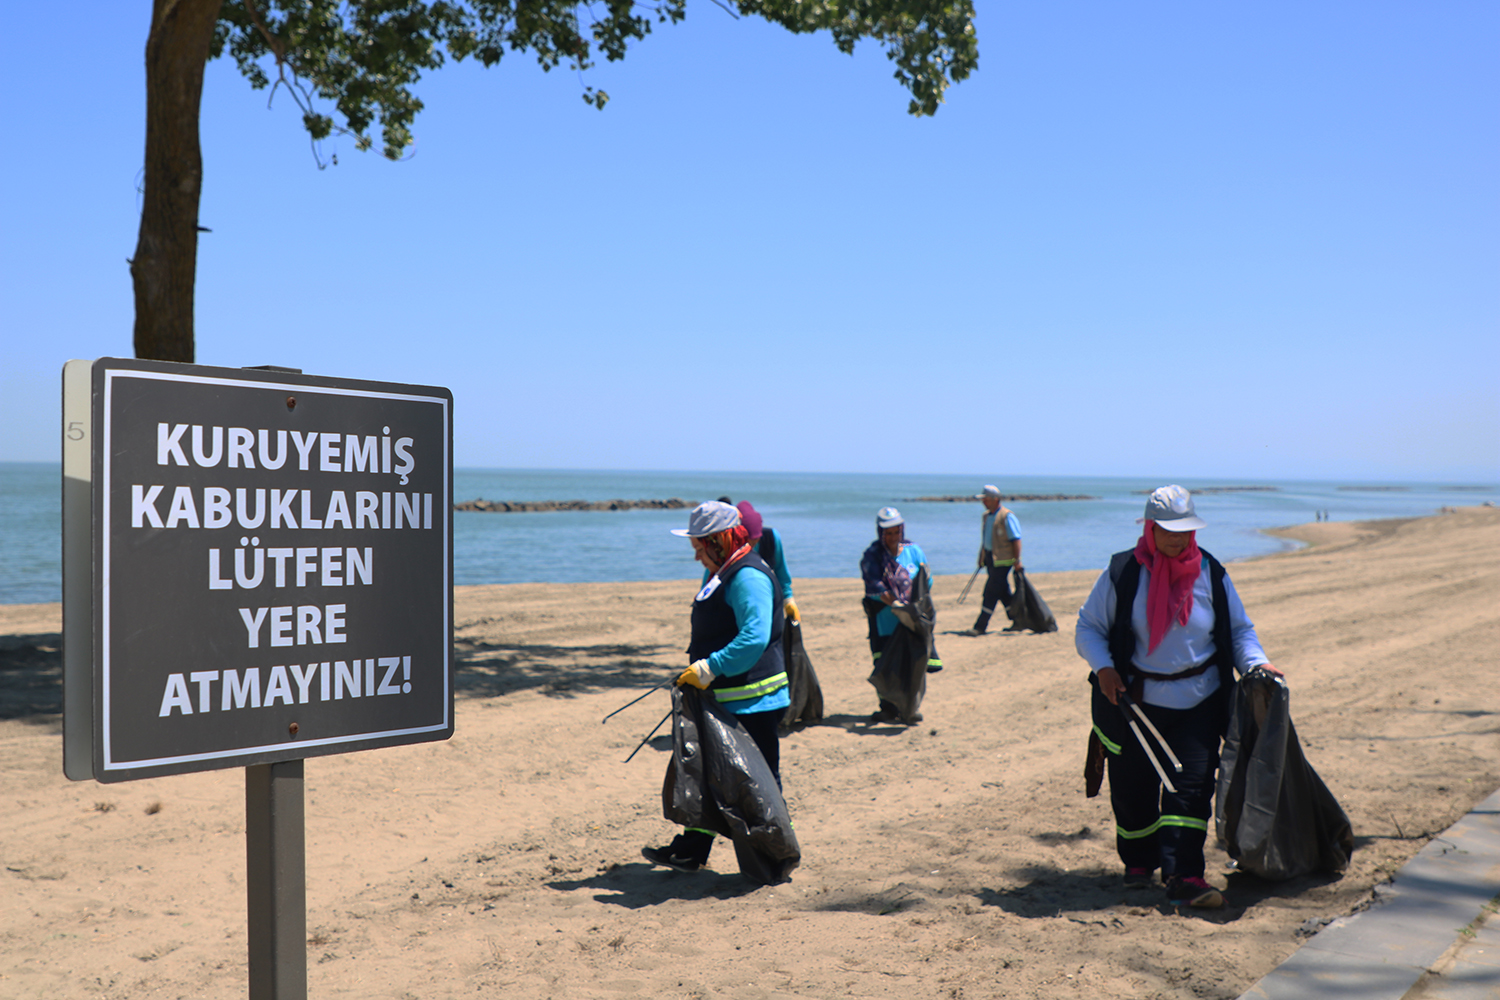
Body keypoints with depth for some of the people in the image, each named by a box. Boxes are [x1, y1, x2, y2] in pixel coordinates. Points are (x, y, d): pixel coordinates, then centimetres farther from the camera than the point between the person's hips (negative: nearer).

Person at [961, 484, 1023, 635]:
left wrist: (1017, 560, -17)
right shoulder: (986, 516, 13)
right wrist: (982, 558, 18)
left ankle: (980, 627, -9)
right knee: (1003, 592, 13)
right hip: (990, 559, 9)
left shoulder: (1007, 516, -12)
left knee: (991, 592, -9)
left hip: (1002, 560, -9)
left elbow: (1016, 539, -13)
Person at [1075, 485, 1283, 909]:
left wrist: (1256, 663, -7)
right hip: (1135, 701, -1)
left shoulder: (1210, 574, 3)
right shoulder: (1122, 573, -5)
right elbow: (1088, 626, 1)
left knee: (1192, 786, -8)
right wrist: (1103, 667, -16)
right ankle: (1138, 860, 31)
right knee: (1132, 787, 7)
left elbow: (1239, 630, 12)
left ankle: (1184, 877, -8)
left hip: (1198, 702, 1)